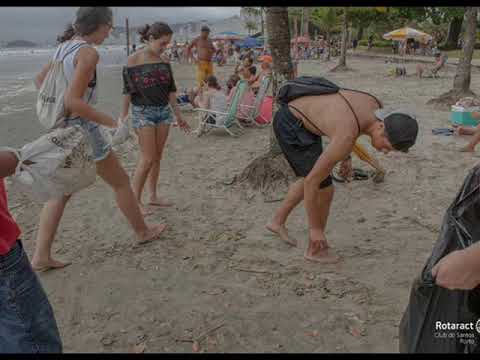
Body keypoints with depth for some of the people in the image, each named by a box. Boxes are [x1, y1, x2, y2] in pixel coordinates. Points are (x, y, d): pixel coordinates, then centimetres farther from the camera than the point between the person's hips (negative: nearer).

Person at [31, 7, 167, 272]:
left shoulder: (64, 47, 10)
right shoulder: (88, 52, -17)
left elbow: (40, 79, 23)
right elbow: (73, 101, -26)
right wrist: (111, 122, -20)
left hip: (61, 129, 8)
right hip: (82, 128, -8)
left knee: (61, 193, 13)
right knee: (121, 182, 11)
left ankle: (41, 256, 14)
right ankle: (143, 232, 28)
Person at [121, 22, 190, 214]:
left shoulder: (164, 61, 7)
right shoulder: (133, 60, -8)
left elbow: (171, 89, 12)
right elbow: (127, 91, -7)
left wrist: (178, 115, 14)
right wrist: (123, 117, -9)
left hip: (164, 111, 5)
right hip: (143, 112, -5)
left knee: (157, 157, 9)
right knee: (147, 158, -8)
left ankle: (153, 196, 19)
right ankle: (135, 200, 5)